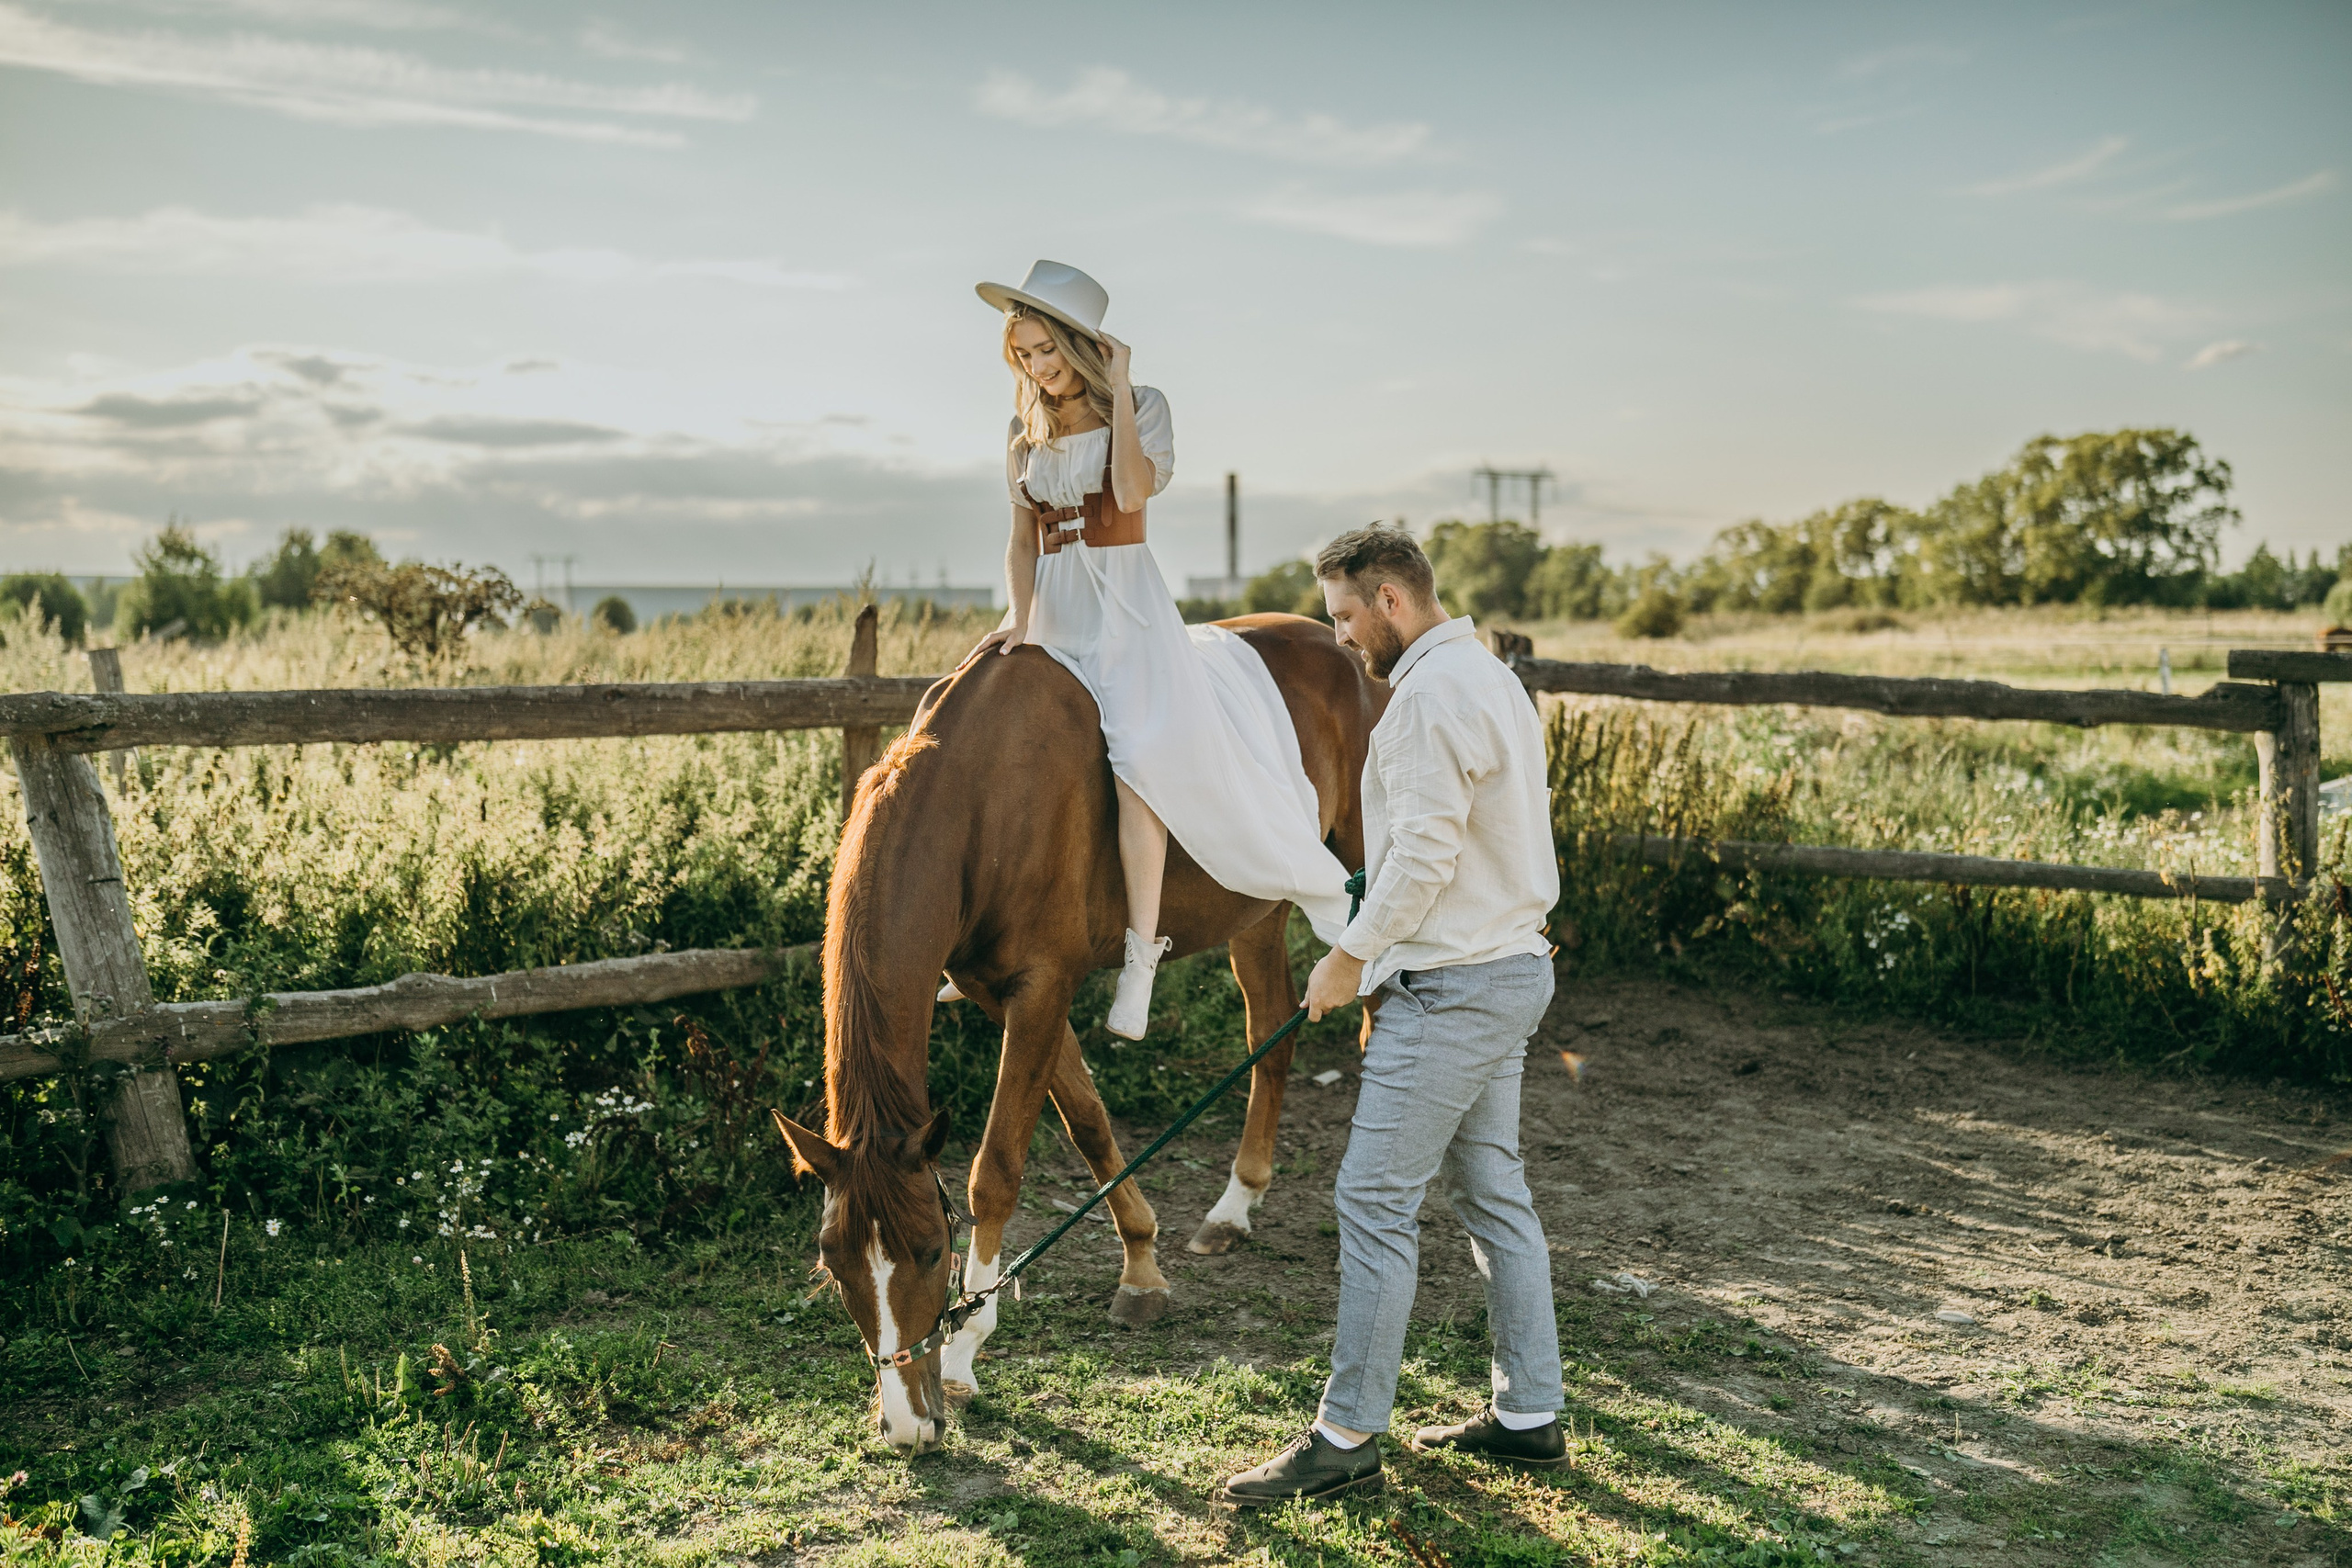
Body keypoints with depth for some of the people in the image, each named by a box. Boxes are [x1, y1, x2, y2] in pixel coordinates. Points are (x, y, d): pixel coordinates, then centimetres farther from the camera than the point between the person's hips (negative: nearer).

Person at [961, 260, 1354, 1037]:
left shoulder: (1141, 407, 0)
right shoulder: (1025, 433, 13)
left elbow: (1133, 490, -18)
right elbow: (1021, 541, 10)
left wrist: (1117, 390, -12)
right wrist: (1018, 618, -7)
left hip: (1126, 602, -6)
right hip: (1053, 610, 6)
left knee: (1140, 753, -26)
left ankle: (1140, 961, -26)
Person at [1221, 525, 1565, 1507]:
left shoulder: (1432, 694, -16)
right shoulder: (1491, 676, 17)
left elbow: (1424, 853, -21)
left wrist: (1351, 956, -10)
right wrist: (1380, 955, 17)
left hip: (1453, 986, -11)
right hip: (1508, 966, 11)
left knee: (1376, 1199, -6)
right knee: (1492, 1192, 15)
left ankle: (1345, 1440, 1)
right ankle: (1529, 1415, 22)